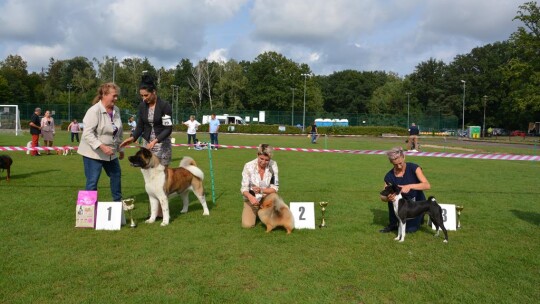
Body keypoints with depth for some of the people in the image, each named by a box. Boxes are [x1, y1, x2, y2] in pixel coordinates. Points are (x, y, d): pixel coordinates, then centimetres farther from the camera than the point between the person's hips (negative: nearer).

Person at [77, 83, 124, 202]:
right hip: (93, 152, -8)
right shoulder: (94, 111, -20)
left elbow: (119, 132, 12)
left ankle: (118, 201, 36)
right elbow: (87, 133, -25)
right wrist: (102, 146, -34)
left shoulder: (116, 110, 2)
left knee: (116, 175, 19)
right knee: (92, 181, -3)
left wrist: (120, 149, 16)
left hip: (110, 152, 8)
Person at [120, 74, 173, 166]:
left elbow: (168, 128, -15)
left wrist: (155, 141, -27)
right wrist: (133, 137, -11)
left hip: (162, 144, -4)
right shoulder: (142, 106, 3)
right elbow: (140, 126, 8)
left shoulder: (165, 105, -12)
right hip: (147, 143, 4)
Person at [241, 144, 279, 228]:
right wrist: (250, 197, -38)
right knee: (247, 224, -18)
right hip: (252, 199, -1)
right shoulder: (249, 166, -17)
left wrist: (261, 190, -32)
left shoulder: (273, 165, -13)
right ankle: (255, 212, 18)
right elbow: (244, 188, -15)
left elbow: (275, 188, -13)